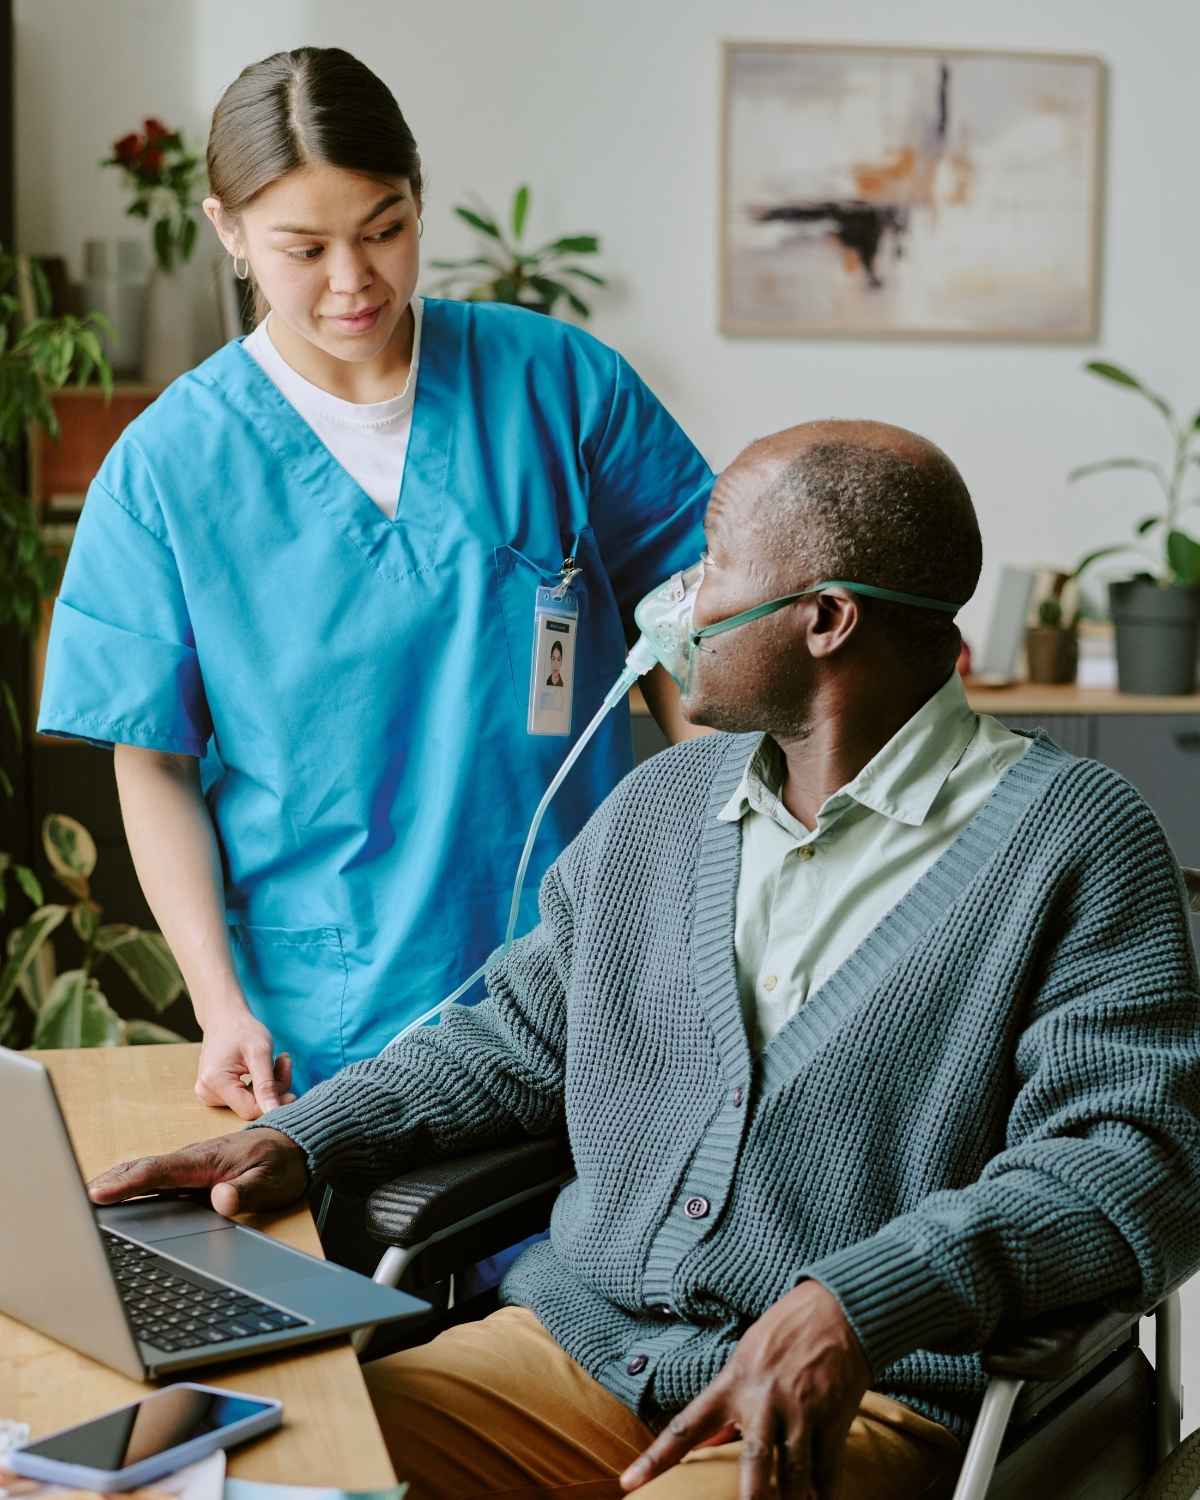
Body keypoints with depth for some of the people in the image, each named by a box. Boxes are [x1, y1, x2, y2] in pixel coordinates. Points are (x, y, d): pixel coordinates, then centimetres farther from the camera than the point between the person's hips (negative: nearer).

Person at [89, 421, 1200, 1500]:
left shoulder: (1075, 841, -5)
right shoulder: (658, 804, 16)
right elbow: (519, 1037, 23)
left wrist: (856, 1308, -28)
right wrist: (298, 1142, 7)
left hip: (863, 1396, -5)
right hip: (574, 1340, 5)